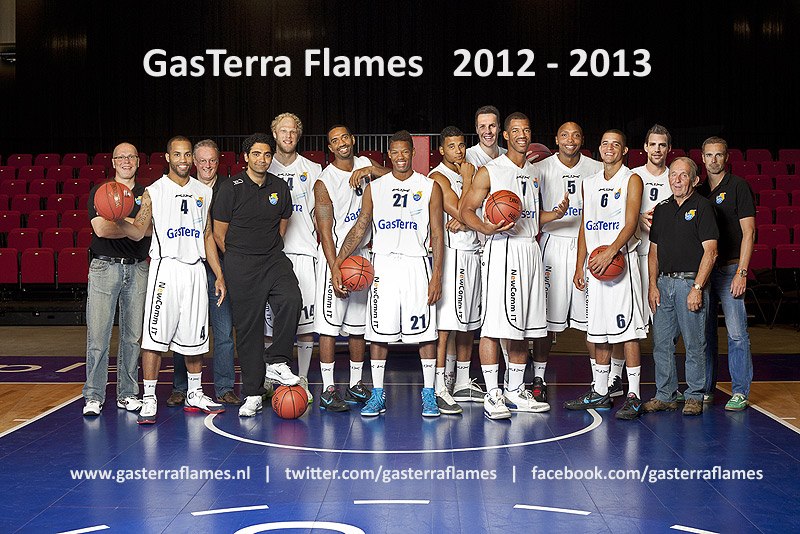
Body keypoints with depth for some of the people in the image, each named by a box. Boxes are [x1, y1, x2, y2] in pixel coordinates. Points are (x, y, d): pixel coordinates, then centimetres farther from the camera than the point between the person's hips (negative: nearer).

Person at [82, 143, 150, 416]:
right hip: (105, 267, -2)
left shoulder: (146, 195, 12)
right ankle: (94, 396, 0)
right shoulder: (99, 192, 5)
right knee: (97, 336, -6)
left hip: (137, 269, 3)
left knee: (132, 335, 6)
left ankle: (128, 393, 14)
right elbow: (100, 229, -8)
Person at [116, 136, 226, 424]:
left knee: (195, 337, 10)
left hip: (196, 270, 4)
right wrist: (118, 220, -25)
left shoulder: (204, 192, 13)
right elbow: (138, 232, -4)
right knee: (155, 336, -8)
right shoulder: (153, 192, 1)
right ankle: (149, 399, -2)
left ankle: (194, 395, 23)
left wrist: (219, 275, 11)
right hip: (166, 268, -4)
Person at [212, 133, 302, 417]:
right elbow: (219, 233, 2)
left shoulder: (280, 187, 8)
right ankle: (253, 394, 8)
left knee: (291, 300, -25)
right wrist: (239, 258, 9)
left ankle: (276, 362, -8)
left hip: (274, 259, 3)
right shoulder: (231, 187, -3)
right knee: (248, 327, 0)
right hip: (240, 265, -3)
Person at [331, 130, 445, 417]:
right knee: (378, 332, 2)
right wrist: (336, 263, 1)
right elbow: (360, 228, 10)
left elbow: (437, 233, 2)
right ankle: (377, 395, 10)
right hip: (383, 264, 2)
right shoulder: (375, 188, 9)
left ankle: (429, 394, 8)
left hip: (417, 264, -1)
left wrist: (437, 274, -7)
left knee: (425, 332, -1)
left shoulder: (430, 187, 4)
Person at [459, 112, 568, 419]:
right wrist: (486, 228, -23)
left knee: (523, 327, 10)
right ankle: (492, 395, -3)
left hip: (530, 250, 7)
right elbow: (466, 210, -5)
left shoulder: (533, 173, 18)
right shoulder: (489, 171, -2)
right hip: (501, 249, -7)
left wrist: (555, 214, 7)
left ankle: (515, 391, 19)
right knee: (493, 325, -9)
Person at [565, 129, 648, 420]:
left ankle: (633, 396, -5)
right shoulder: (590, 183, 17)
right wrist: (579, 265, 11)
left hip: (621, 259, -6)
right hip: (595, 263, 6)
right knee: (599, 331, 10)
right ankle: (599, 393, 18)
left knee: (627, 330, -8)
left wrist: (611, 251, -25)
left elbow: (631, 224, -12)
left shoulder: (632, 180, -1)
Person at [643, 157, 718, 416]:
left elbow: (710, 251, -10)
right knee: (661, 342, 7)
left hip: (690, 282, -6)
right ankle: (665, 396, 16)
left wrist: (697, 288, -15)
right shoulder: (661, 209, 14)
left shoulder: (702, 206, -4)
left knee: (694, 344, 0)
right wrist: (653, 285, 6)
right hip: (664, 283, 6)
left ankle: (694, 397, 10)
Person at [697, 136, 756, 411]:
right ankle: (706, 389, 15)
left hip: (729, 268, -5)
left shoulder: (738, 186, -1)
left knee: (736, 332, -6)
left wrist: (741, 273, -14)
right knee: (704, 331, 7)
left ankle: (740, 392, 1)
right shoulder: (700, 191, 14)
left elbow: (748, 232, -7)